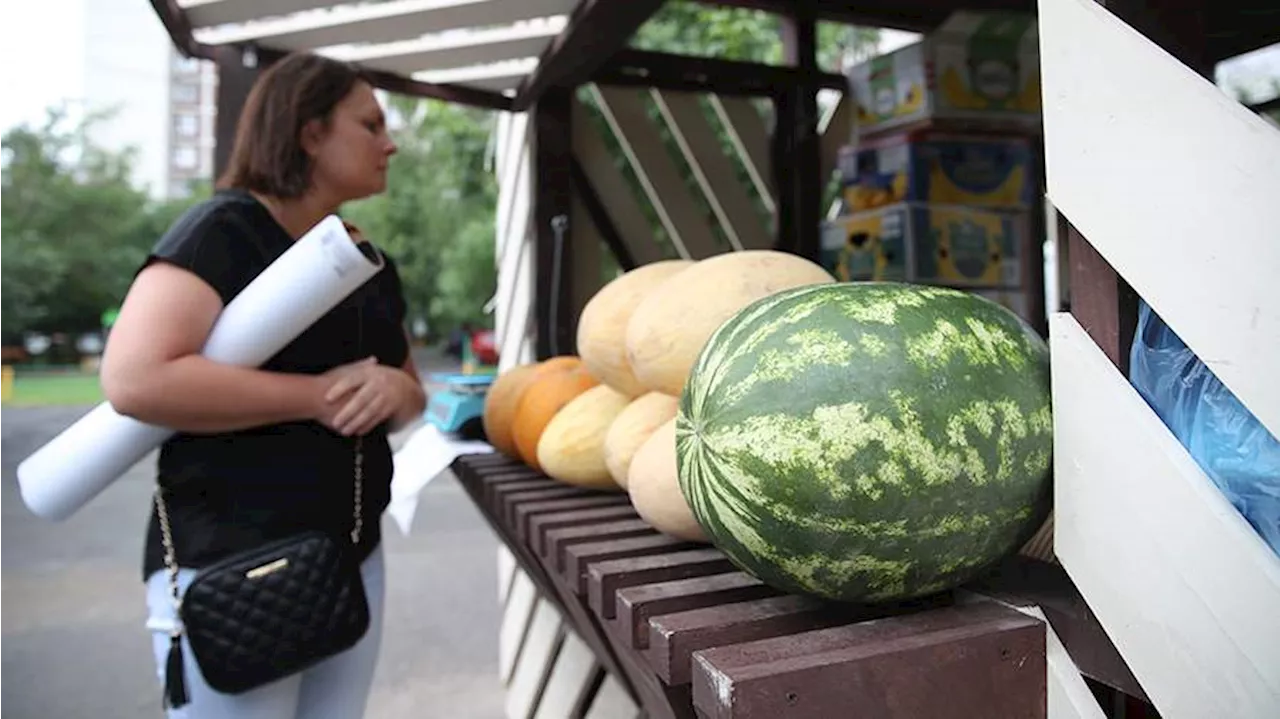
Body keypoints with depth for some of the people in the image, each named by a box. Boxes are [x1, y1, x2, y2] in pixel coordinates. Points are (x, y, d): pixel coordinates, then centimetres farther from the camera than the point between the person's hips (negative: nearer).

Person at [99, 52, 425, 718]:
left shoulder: (369, 262, 10)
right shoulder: (223, 231, -12)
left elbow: (410, 393, 16)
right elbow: (135, 378, -25)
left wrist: (395, 390, -7)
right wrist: (319, 395, -21)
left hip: (354, 560, 7)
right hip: (230, 568, -7)